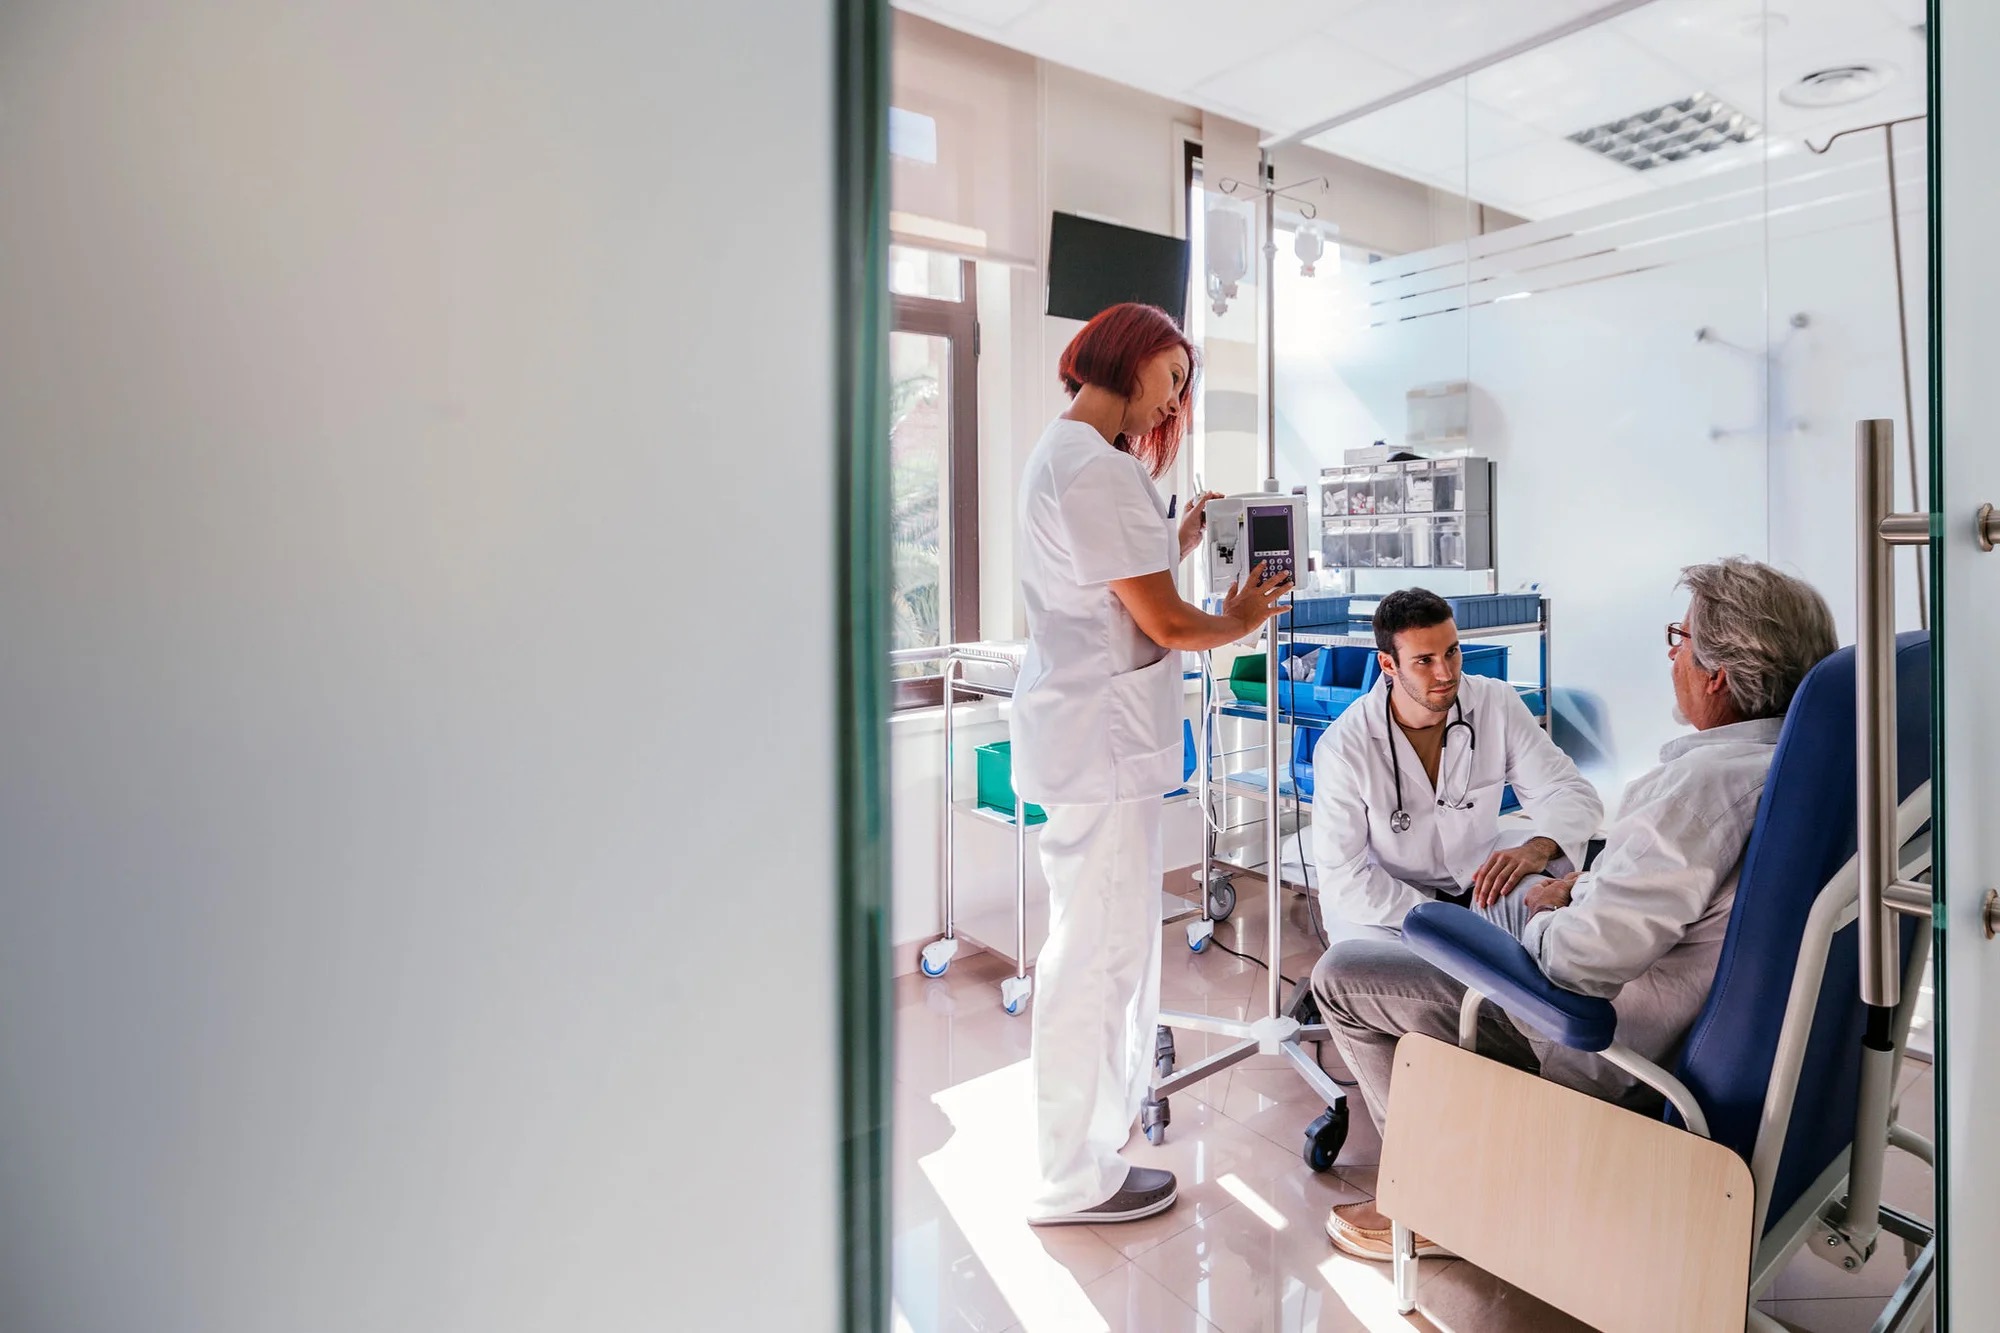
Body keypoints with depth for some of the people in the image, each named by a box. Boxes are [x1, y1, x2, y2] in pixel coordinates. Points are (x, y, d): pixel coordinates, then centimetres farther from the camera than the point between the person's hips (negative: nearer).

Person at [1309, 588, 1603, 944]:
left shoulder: (1497, 703, -9)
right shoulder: (1343, 748, -19)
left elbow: (1573, 794, -8)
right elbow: (1341, 876, -17)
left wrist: (1539, 847, -31)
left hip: (1478, 878, 3)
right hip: (1383, 904, -3)